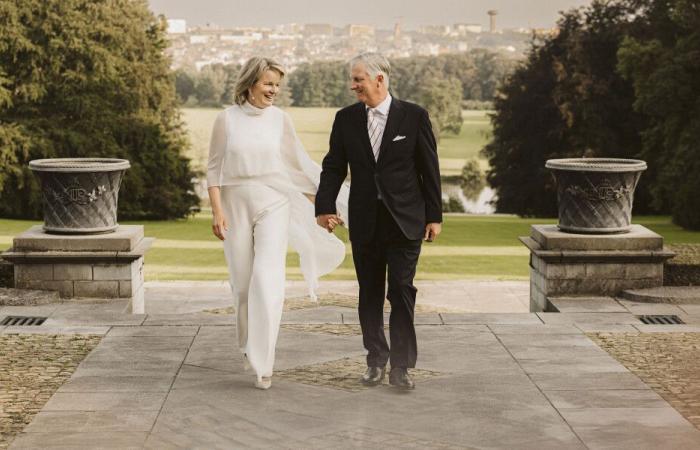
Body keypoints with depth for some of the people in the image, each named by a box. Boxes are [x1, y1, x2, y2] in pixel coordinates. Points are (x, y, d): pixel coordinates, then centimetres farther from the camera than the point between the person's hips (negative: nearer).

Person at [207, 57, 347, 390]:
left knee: (268, 280, -14)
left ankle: (262, 362, -13)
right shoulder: (227, 119, 0)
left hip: (273, 204, -1)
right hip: (237, 205, 1)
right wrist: (217, 211, -6)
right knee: (243, 282, 8)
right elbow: (215, 169, 2)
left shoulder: (279, 119, 2)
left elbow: (298, 163, 10)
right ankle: (249, 345, 32)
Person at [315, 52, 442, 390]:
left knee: (402, 291, -6)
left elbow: (429, 169, 0)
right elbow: (333, 167, 6)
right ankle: (376, 361, 20)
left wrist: (434, 215, -2)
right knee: (370, 294, 9)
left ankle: (400, 366, -1)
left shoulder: (413, 116, -3)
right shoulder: (346, 119, 4)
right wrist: (324, 207, -7)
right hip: (365, 221, 3)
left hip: (405, 220, -3)